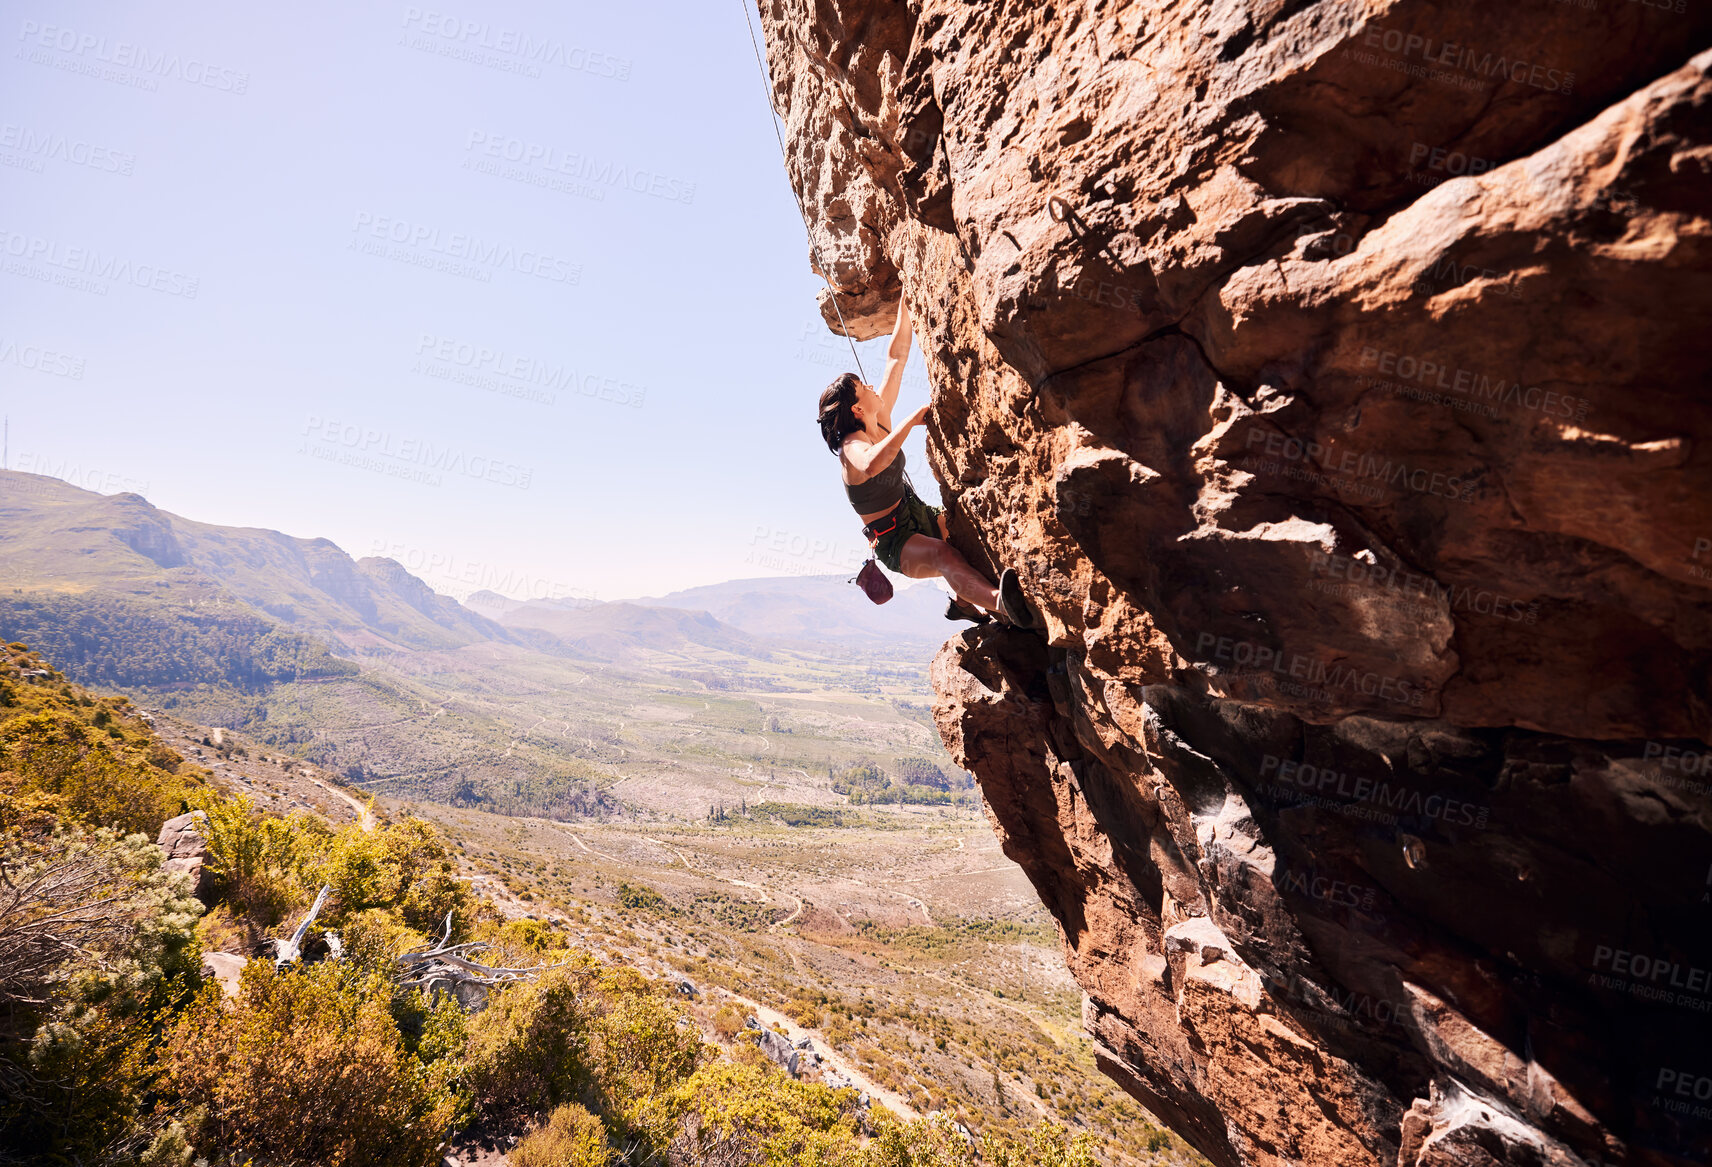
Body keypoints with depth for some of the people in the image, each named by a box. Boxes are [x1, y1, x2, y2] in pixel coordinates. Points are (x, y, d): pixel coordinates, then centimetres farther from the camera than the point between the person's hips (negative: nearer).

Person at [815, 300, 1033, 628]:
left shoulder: (880, 422, 3)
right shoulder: (852, 444, -19)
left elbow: (897, 356, 8)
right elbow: (871, 465, -47)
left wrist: (905, 304, 5)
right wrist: (910, 422, -40)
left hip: (919, 516, 10)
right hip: (894, 541, -10)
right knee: (944, 555, -37)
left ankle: (964, 600, 12)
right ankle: (1002, 604, -65)